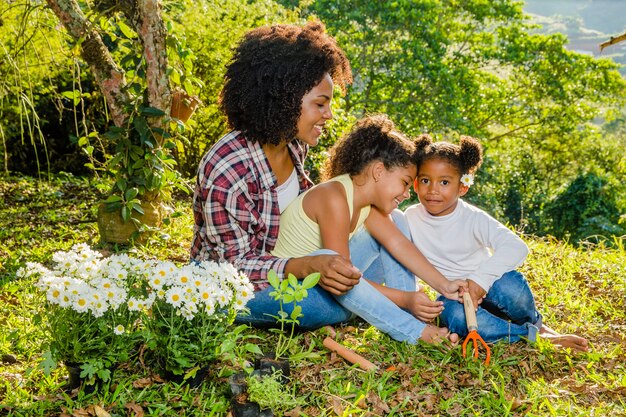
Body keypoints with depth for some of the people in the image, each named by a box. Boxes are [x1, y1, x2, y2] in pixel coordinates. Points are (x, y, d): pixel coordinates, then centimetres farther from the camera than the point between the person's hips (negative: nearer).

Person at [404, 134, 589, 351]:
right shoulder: (412, 218, -5)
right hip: (451, 295, 1)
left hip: (485, 288, -1)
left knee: (508, 284, -37)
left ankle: (535, 324, -2)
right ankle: (532, 335, -23)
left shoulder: (473, 219, -14)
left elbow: (516, 247, -27)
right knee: (454, 314, -36)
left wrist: (481, 278, -38)